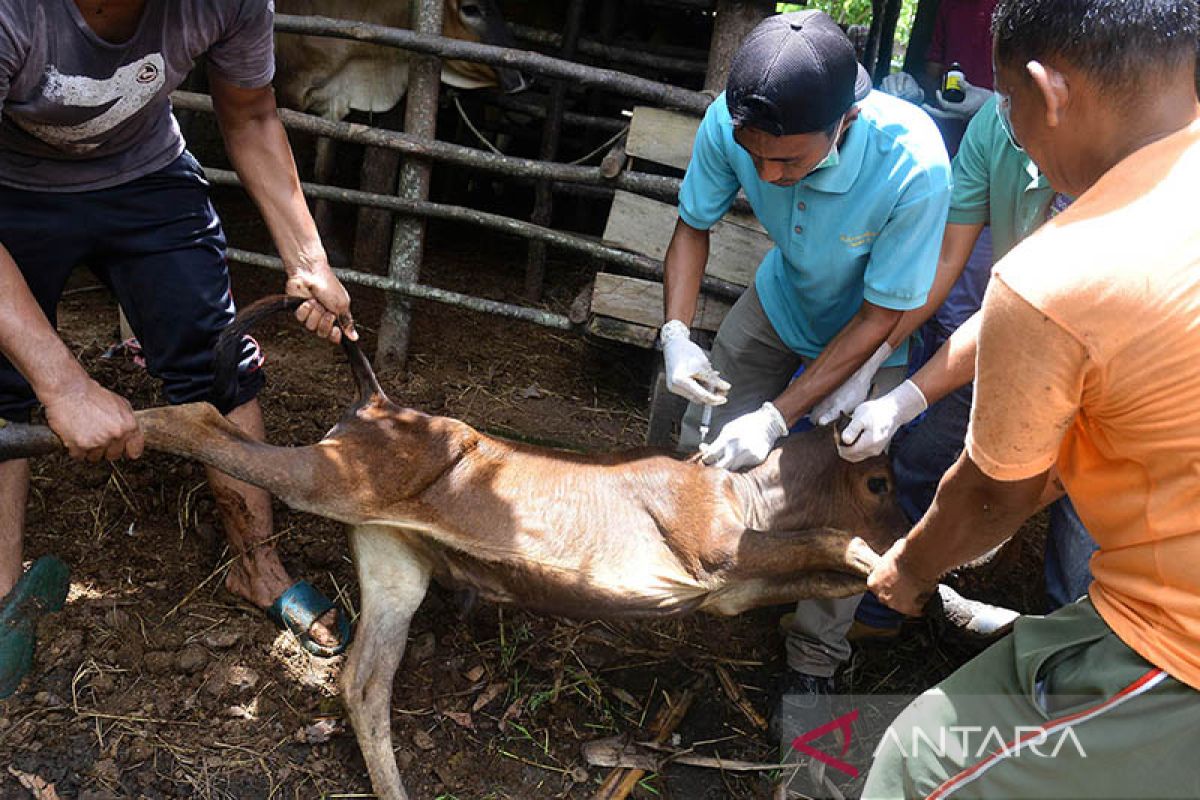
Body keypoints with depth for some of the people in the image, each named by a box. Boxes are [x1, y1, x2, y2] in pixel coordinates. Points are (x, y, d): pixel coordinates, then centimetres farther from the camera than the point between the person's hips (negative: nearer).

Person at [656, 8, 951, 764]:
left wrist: (779, 417, -31)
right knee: (705, 443, 1)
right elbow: (695, 226, -10)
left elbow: (880, 317, -28)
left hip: (873, 330, -3)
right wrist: (677, 333, -25)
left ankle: (814, 665, 17)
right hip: (783, 298, 4)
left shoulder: (913, 167, -41)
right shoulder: (730, 124, -30)